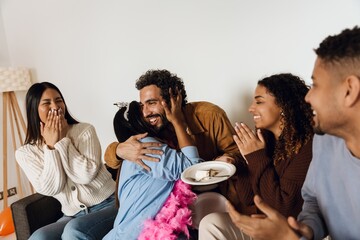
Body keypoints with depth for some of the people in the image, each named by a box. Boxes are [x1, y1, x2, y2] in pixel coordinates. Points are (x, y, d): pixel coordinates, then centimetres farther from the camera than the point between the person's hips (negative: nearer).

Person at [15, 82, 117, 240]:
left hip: (108, 204, -2)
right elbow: (51, 188, -10)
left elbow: (87, 175, -16)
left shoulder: (85, 130, -4)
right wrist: (51, 145, -13)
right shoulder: (25, 153, 2)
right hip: (72, 216, 2)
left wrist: (62, 140, -14)